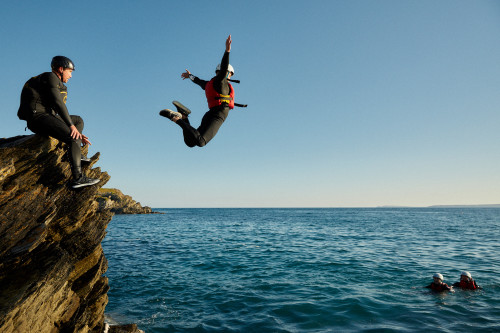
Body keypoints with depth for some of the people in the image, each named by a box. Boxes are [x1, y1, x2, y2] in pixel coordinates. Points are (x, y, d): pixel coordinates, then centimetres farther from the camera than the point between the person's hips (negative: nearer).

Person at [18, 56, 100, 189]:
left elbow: (60, 113, 22)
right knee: (74, 139, -24)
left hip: (48, 116, 10)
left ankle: (74, 154, 4)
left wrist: (77, 133, 14)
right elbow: (58, 103, -15)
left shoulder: (58, 86, 25)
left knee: (79, 120, 20)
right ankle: (77, 178, -30)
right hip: (38, 117, -10)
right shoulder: (50, 77, -3)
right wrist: (71, 126, -20)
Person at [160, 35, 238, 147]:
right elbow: (224, 68, -16)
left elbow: (199, 81, 45)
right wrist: (227, 51, -25)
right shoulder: (220, 81, 3)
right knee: (200, 142, -26)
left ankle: (183, 116, -3)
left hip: (210, 114, 9)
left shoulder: (209, 84, 26)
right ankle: (178, 120, -24)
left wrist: (190, 76, 65)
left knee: (190, 142, 8)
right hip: (218, 114, -9)